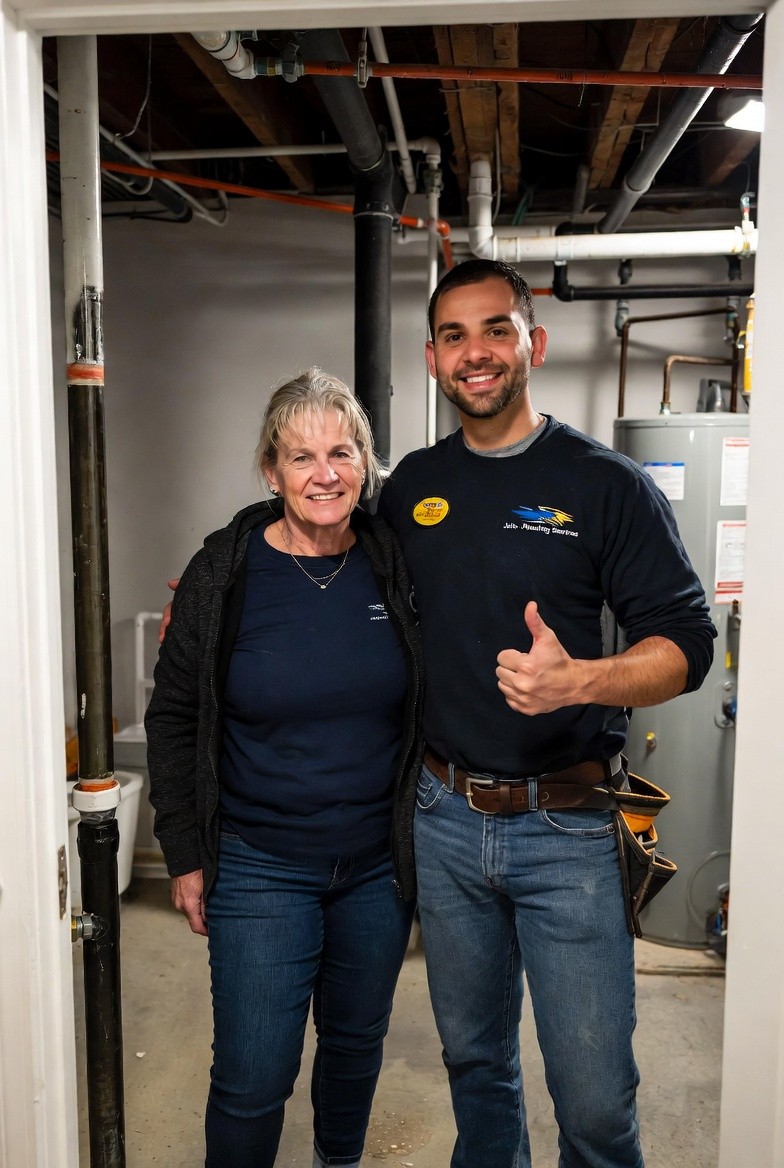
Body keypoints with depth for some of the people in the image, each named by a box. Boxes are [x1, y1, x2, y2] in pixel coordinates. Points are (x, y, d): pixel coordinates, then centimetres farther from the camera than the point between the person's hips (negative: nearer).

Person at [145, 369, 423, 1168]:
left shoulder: (396, 566, -5)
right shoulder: (223, 571, -10)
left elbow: (429, 706, 6)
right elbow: (173, 717, -3)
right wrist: (184, 855, -2)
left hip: (379, 862, 3)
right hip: (260, 868, -2)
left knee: (358, 1040, 22)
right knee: (252, 1077, 4)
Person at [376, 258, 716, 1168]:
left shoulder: (605, 484, -7)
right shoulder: (410, 487, 5)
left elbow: (686, 642, -8)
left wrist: (580, 680, -27)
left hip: (565, 827, -3)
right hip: (445, 818, 4)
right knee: (473, 1058, 21)